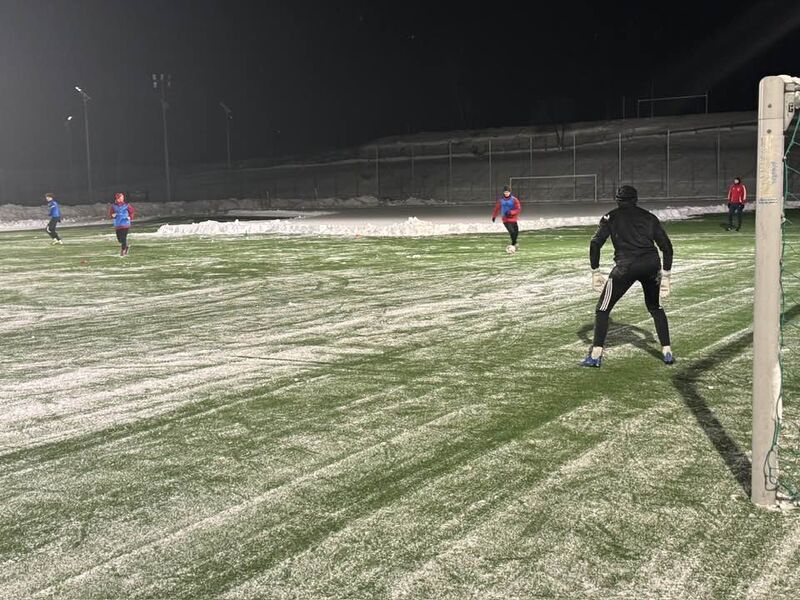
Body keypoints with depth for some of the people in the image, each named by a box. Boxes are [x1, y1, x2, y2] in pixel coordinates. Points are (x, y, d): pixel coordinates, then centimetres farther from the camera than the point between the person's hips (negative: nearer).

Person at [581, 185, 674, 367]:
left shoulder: (611, 217, 13)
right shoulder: (649, 217, 18)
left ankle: (596, 355, 1)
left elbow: (595, 244, 1)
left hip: (626, 267, -3)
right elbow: (666, 246, 12)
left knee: (602, 310, 8)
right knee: (655, 308, 25)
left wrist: (595, 273, 5)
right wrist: (665, 276, 14)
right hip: (651, 266, 3)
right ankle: (667, 352, 21)